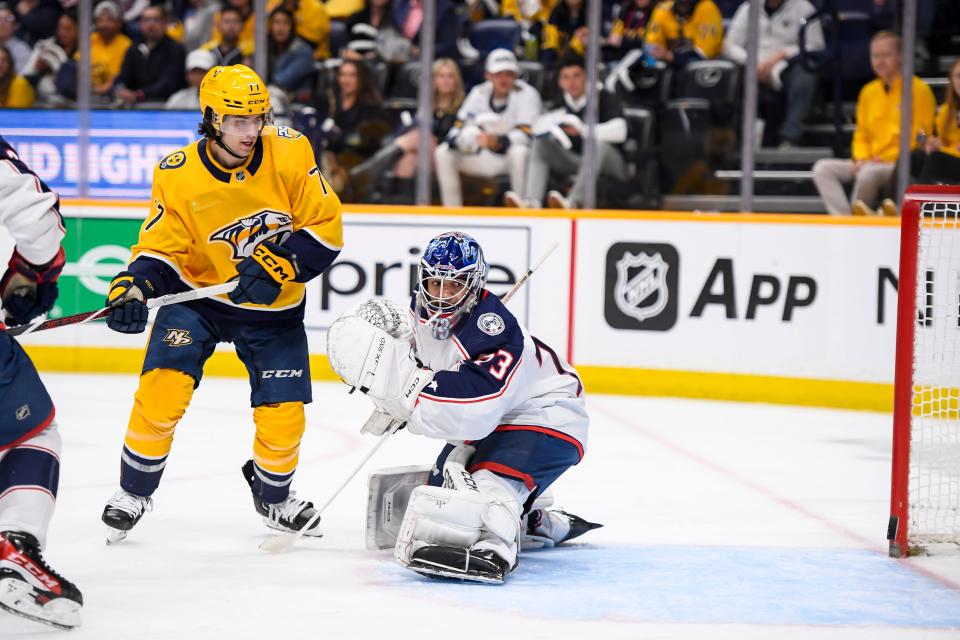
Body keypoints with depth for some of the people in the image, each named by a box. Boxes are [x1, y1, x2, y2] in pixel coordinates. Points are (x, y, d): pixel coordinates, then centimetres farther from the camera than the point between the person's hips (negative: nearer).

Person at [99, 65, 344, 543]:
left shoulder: (289, 154, -14)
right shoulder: (179, 176, -15)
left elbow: (326, 226, -12)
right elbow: (160, 250, -10)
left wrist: (279, 263, -25)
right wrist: (132, 287, -29)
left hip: (273, 307, 1)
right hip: (198, 294, -1)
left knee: (284, 416, -4)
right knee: (163, 386, -20)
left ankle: (273, 496, 30)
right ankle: (134, 492, 3)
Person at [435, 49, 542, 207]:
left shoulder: (526, 93, -16)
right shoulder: (479, 93, -1)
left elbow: (526, 135, -27)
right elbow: (459, 128, -4)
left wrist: (497, 141, -44)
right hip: (488, 159, 5)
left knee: (518, 152, -40)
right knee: (443, 153, -10)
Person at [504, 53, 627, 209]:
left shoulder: (605, 100, -11)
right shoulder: (560, 106, 5)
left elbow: (619, 131, -28)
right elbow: (538, 128, -5)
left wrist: (583, 130, -39)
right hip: (573, 164, 5)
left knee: (598, 143, -36)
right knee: (540, 143, -12)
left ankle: (573, 202, -52)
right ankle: (531, 202, -34)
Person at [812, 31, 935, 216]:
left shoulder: (919, 89, -4)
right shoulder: (869, 92, 15)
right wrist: (861, 159, -1)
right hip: (869, 163, 6)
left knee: (869, 173, -36)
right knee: (823, 168, -14)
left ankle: (856, 212, -11)